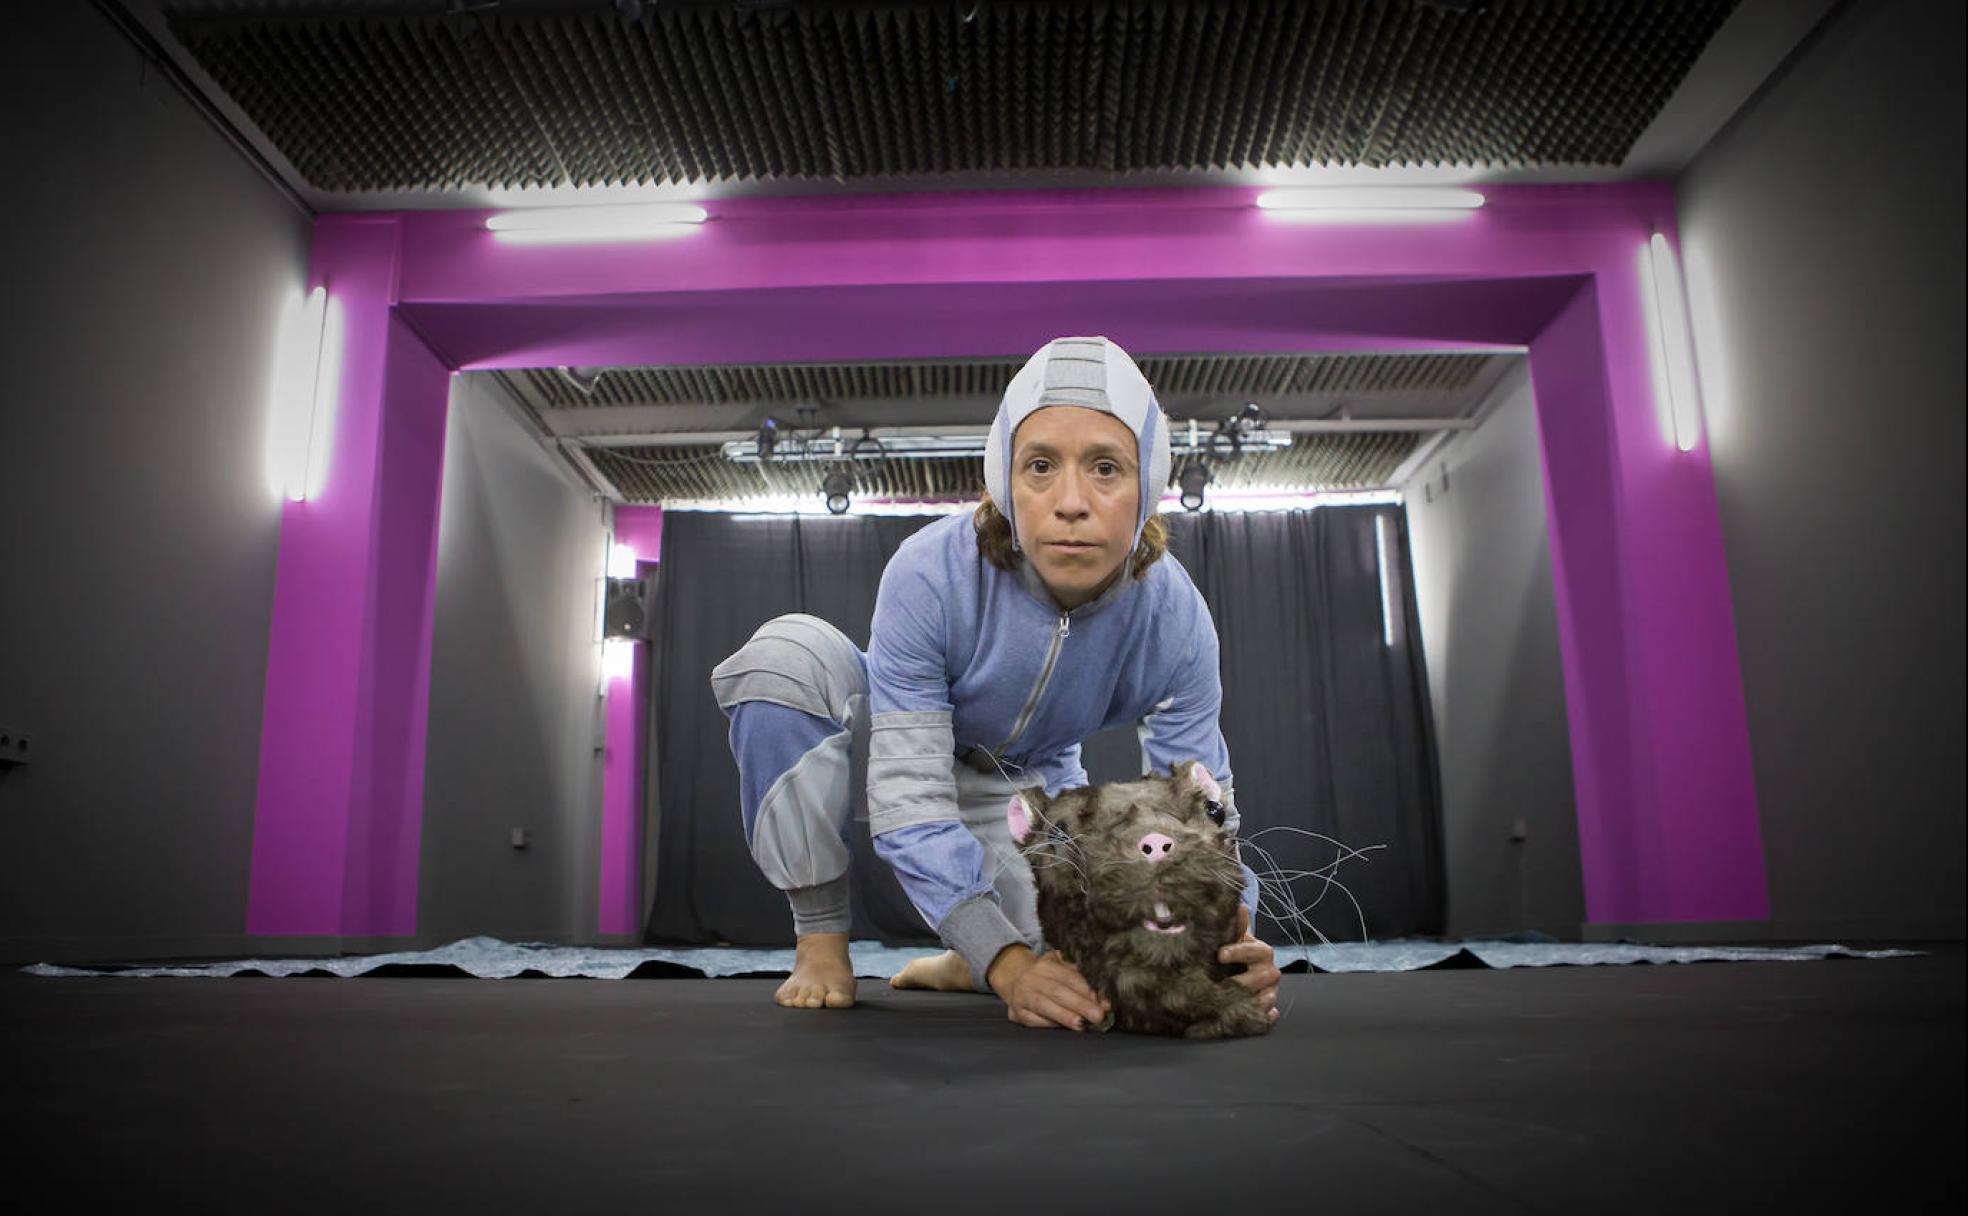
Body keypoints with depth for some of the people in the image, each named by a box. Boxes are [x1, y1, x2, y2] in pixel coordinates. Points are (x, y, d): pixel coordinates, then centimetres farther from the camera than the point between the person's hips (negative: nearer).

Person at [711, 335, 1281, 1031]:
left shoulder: (1175, 619, -26)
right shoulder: (930, 574, -34)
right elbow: (910, 800, -35)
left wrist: (1229, 931, -40)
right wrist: (1008, 962, -45)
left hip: (1027, 792, 2)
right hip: (902, 751, -2)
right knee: (788, 651, -33)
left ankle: (962, 965, 15)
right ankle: (820, 939, -17)